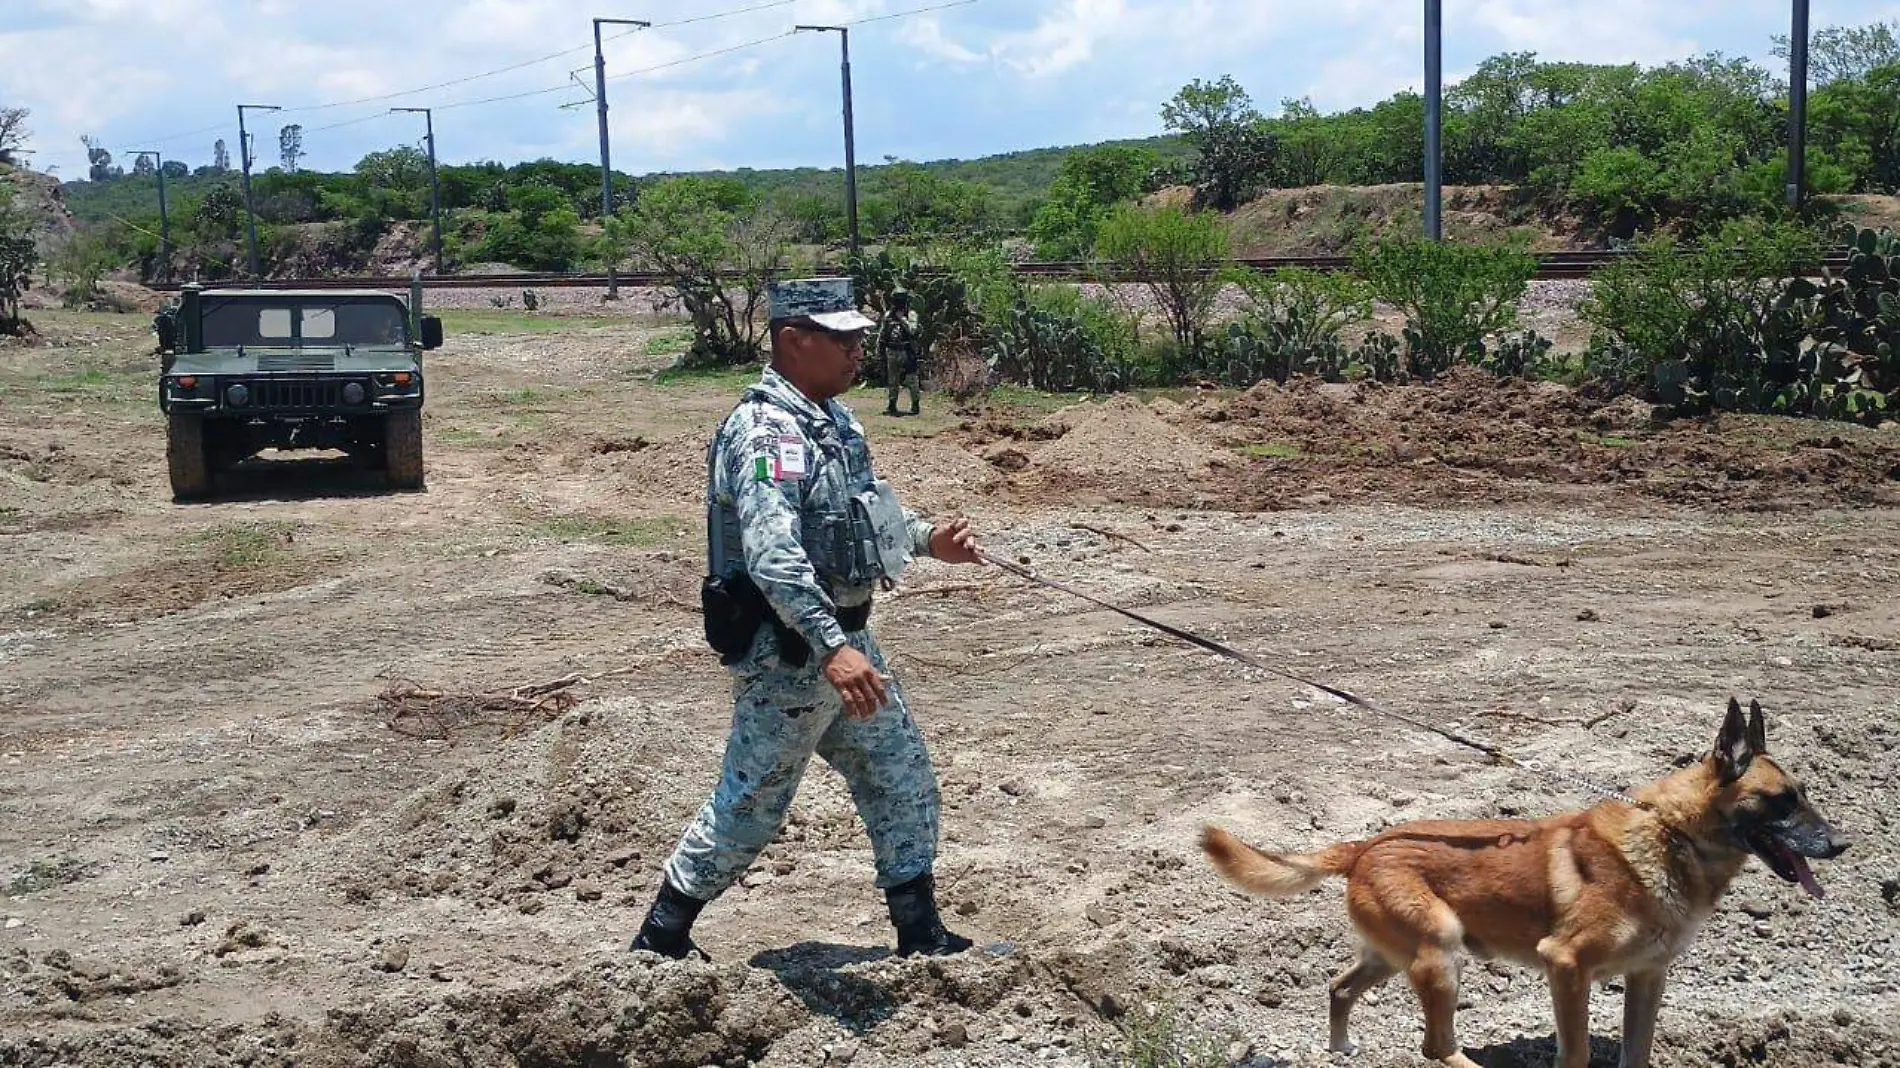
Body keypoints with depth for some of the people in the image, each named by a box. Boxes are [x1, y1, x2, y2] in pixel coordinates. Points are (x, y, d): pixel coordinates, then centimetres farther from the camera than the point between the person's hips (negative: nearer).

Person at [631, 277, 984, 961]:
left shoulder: (832, 418, 9)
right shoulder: (767, 430, -23)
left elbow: (865, 502, 26)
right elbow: (772, 552, -36)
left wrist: (929, 540, 10)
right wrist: (831, 648, -44)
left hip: (845, 639, 9)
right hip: (788, 655, -9)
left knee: (903, 779, 14)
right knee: (751, 807, 4)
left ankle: (922, 938, 26)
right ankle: (661, 941, 21)